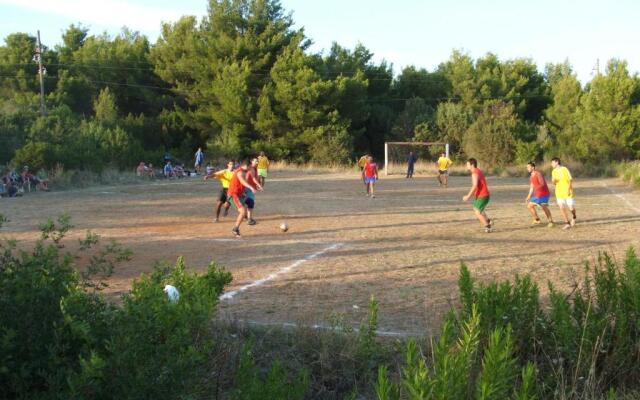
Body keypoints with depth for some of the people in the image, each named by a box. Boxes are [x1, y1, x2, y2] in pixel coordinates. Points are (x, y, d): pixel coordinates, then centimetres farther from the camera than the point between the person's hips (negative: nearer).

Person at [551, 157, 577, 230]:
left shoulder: (564, 169, -10)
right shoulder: (554, 171, 7)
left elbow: (571, 180, -9)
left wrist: (569, 189, -16)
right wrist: (553, 181, -11)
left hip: (567, 193, -5)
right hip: (559, 193, 5)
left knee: (571, 207, -1)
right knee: (562, 208, -5)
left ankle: (574, 217, 30)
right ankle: (567, 223, 3)